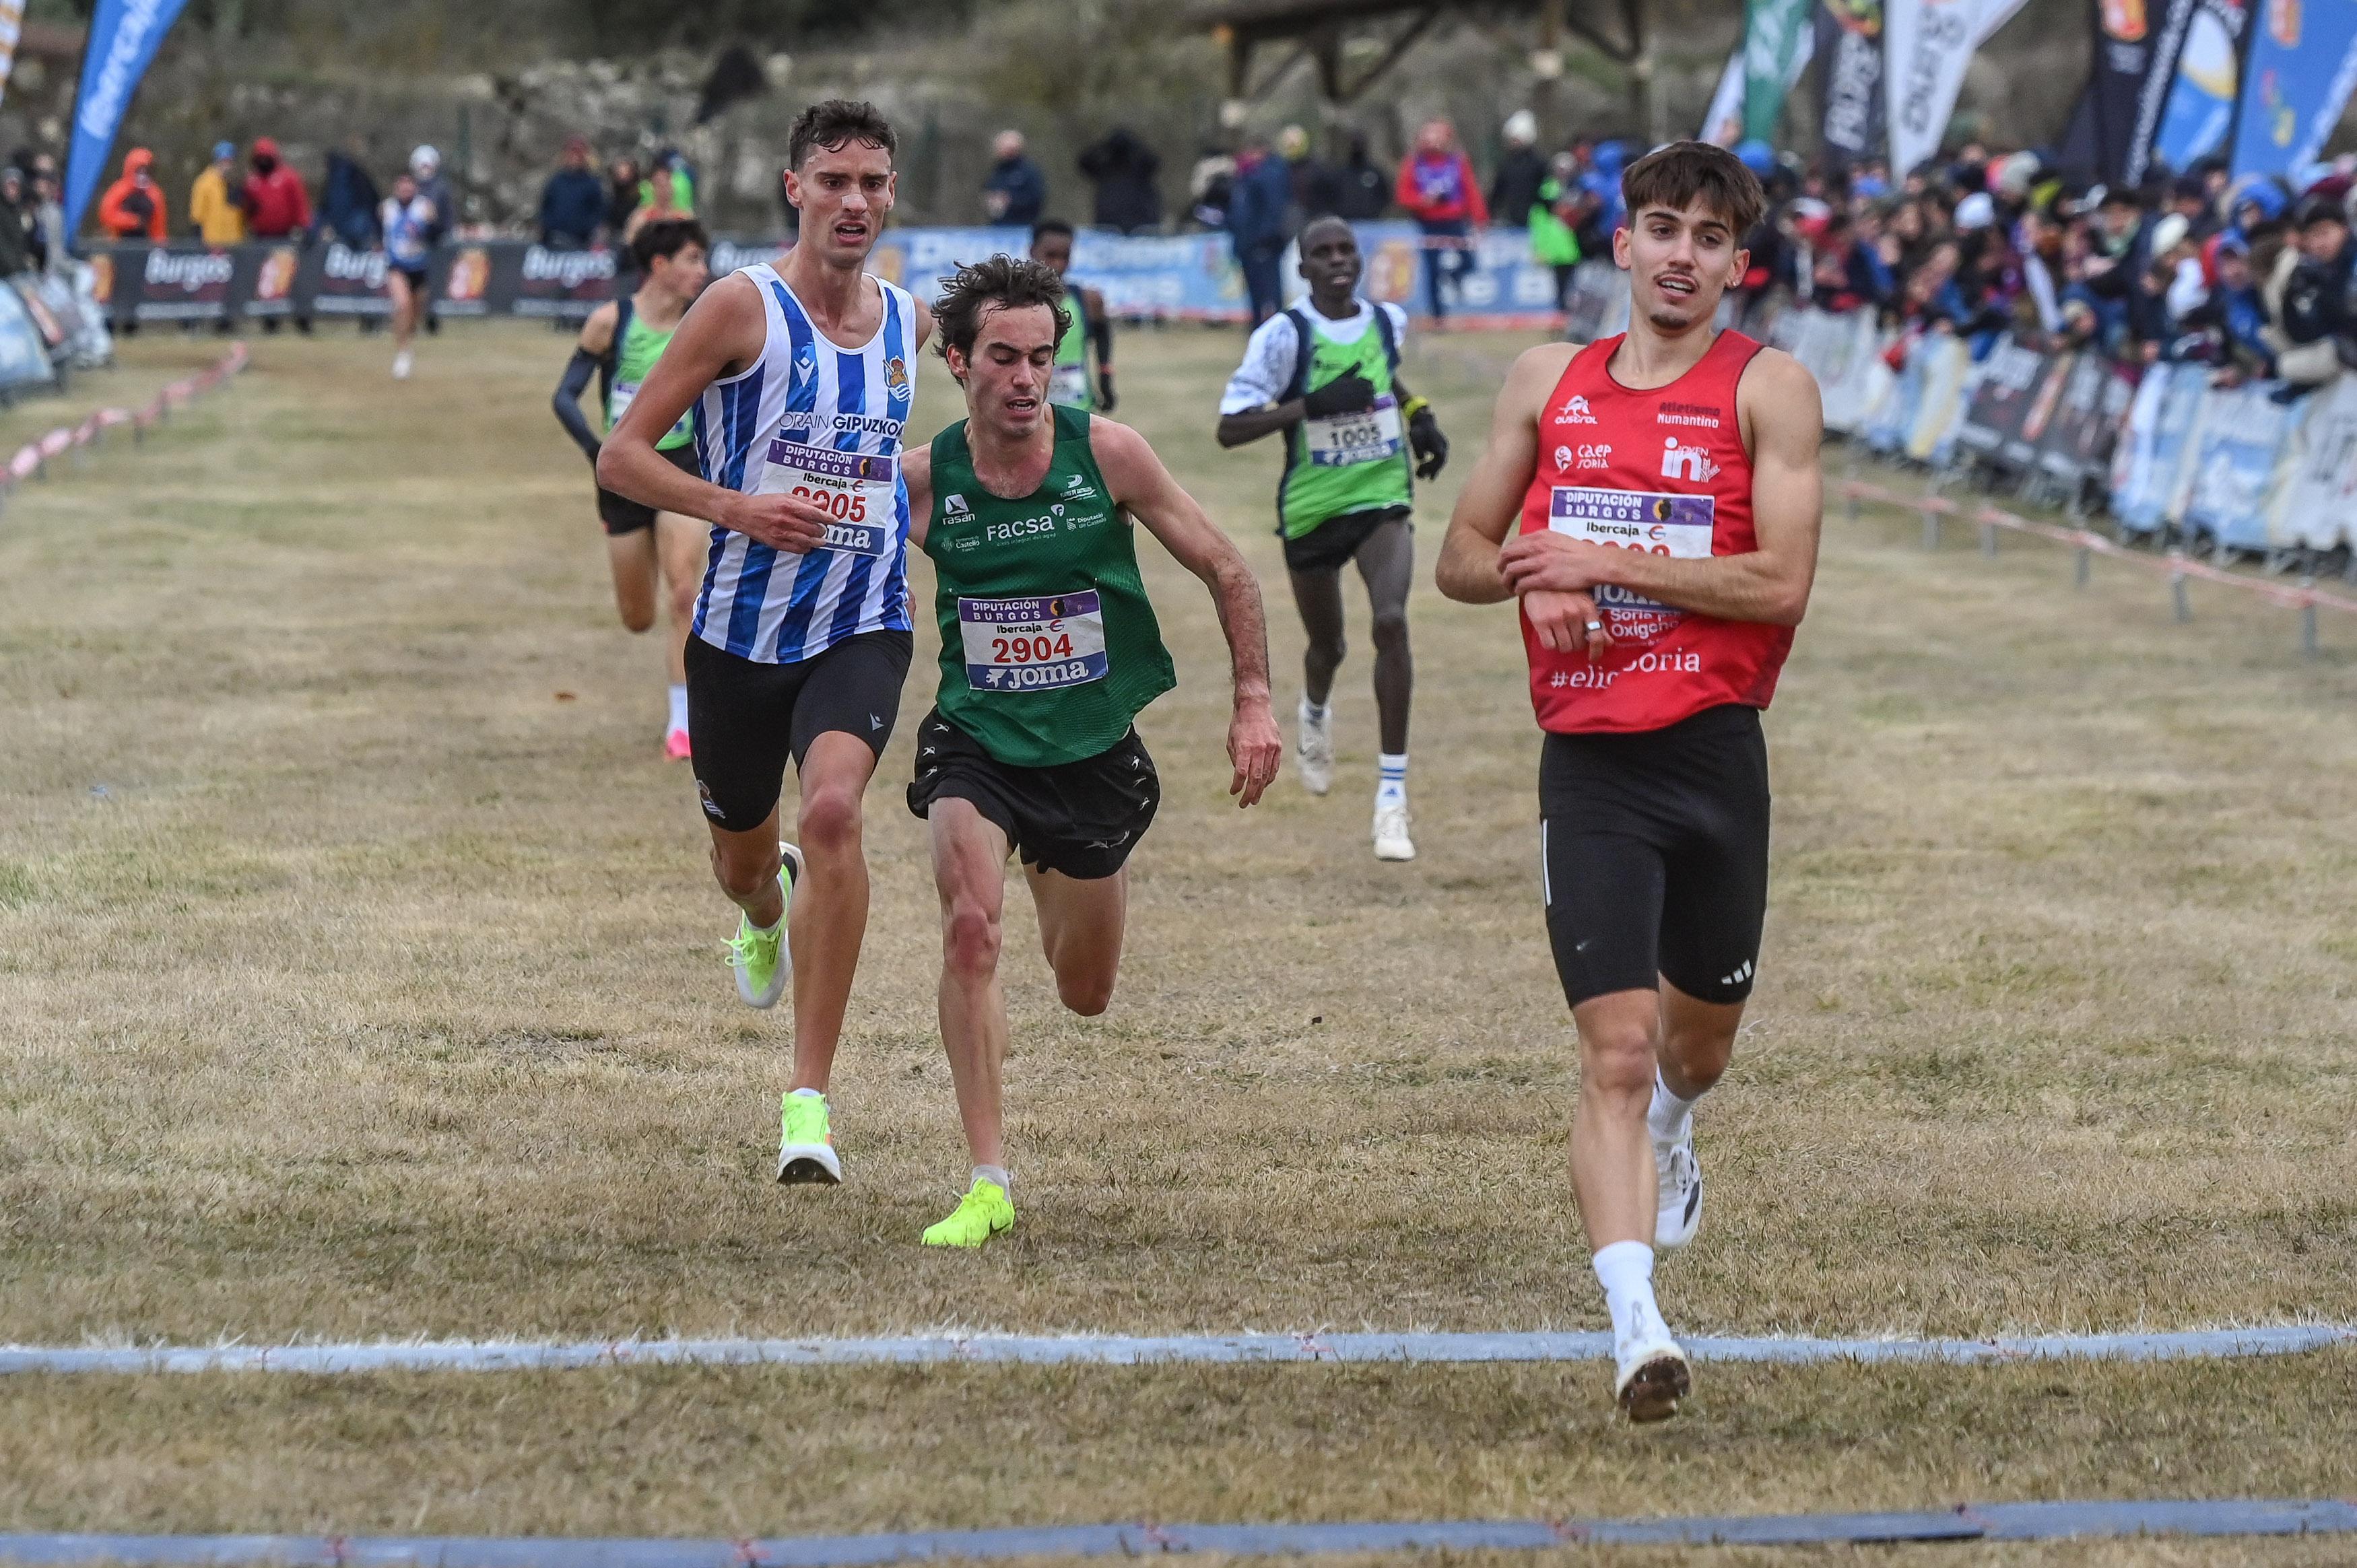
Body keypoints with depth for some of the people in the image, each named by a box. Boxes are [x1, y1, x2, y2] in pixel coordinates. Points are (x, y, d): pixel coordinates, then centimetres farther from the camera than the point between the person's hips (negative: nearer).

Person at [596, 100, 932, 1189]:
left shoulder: (911, 321, 5)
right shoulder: (744, 305, -9)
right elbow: (620, 455, -10)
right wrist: (734, 506, -23)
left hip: (861, 630, 1)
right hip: (739, 632, -1)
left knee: (833, 811, -26)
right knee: (742, 854, 16)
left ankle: (810, 1097, -22)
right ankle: (765, 911, 59)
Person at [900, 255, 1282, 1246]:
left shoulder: (1107, 455, -10)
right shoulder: (921, 479, -9)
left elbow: (1226, 572, 0)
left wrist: (1254, 701, -6)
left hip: (1092, 750, 1)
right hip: (974, 744, -1)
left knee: (1085, 995, 14)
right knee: (971, 930, -26)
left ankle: (1056, 885, 53)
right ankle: (988, 1182, -20)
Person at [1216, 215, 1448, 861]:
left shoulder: (1389, 322, 1)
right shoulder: (1285, 336, -13)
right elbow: (1230, 427, -17)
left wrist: (1419, 416, 9)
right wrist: (1313, 404, -27)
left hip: (1382, 499, 1)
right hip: (1312, 509, -1)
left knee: (1391, 621, -22)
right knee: (1327, 646, 14)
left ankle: (1393, 794, -19)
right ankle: (1315, 714, 56)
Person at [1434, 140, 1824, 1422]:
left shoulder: (1769, 389, -1)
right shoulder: (1549, 381, 9)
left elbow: (1781, 583, -11)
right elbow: (1460, 560, 16)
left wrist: (1602, 559, -13)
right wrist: (1534, 579, -7)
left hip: (1716, 753, 0)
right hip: (1590, 763, 0)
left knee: (1699, 1039, 19)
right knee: (1614, 1051, -14)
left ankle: (1669, 1129, 55)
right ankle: (1634, 1323, -21)